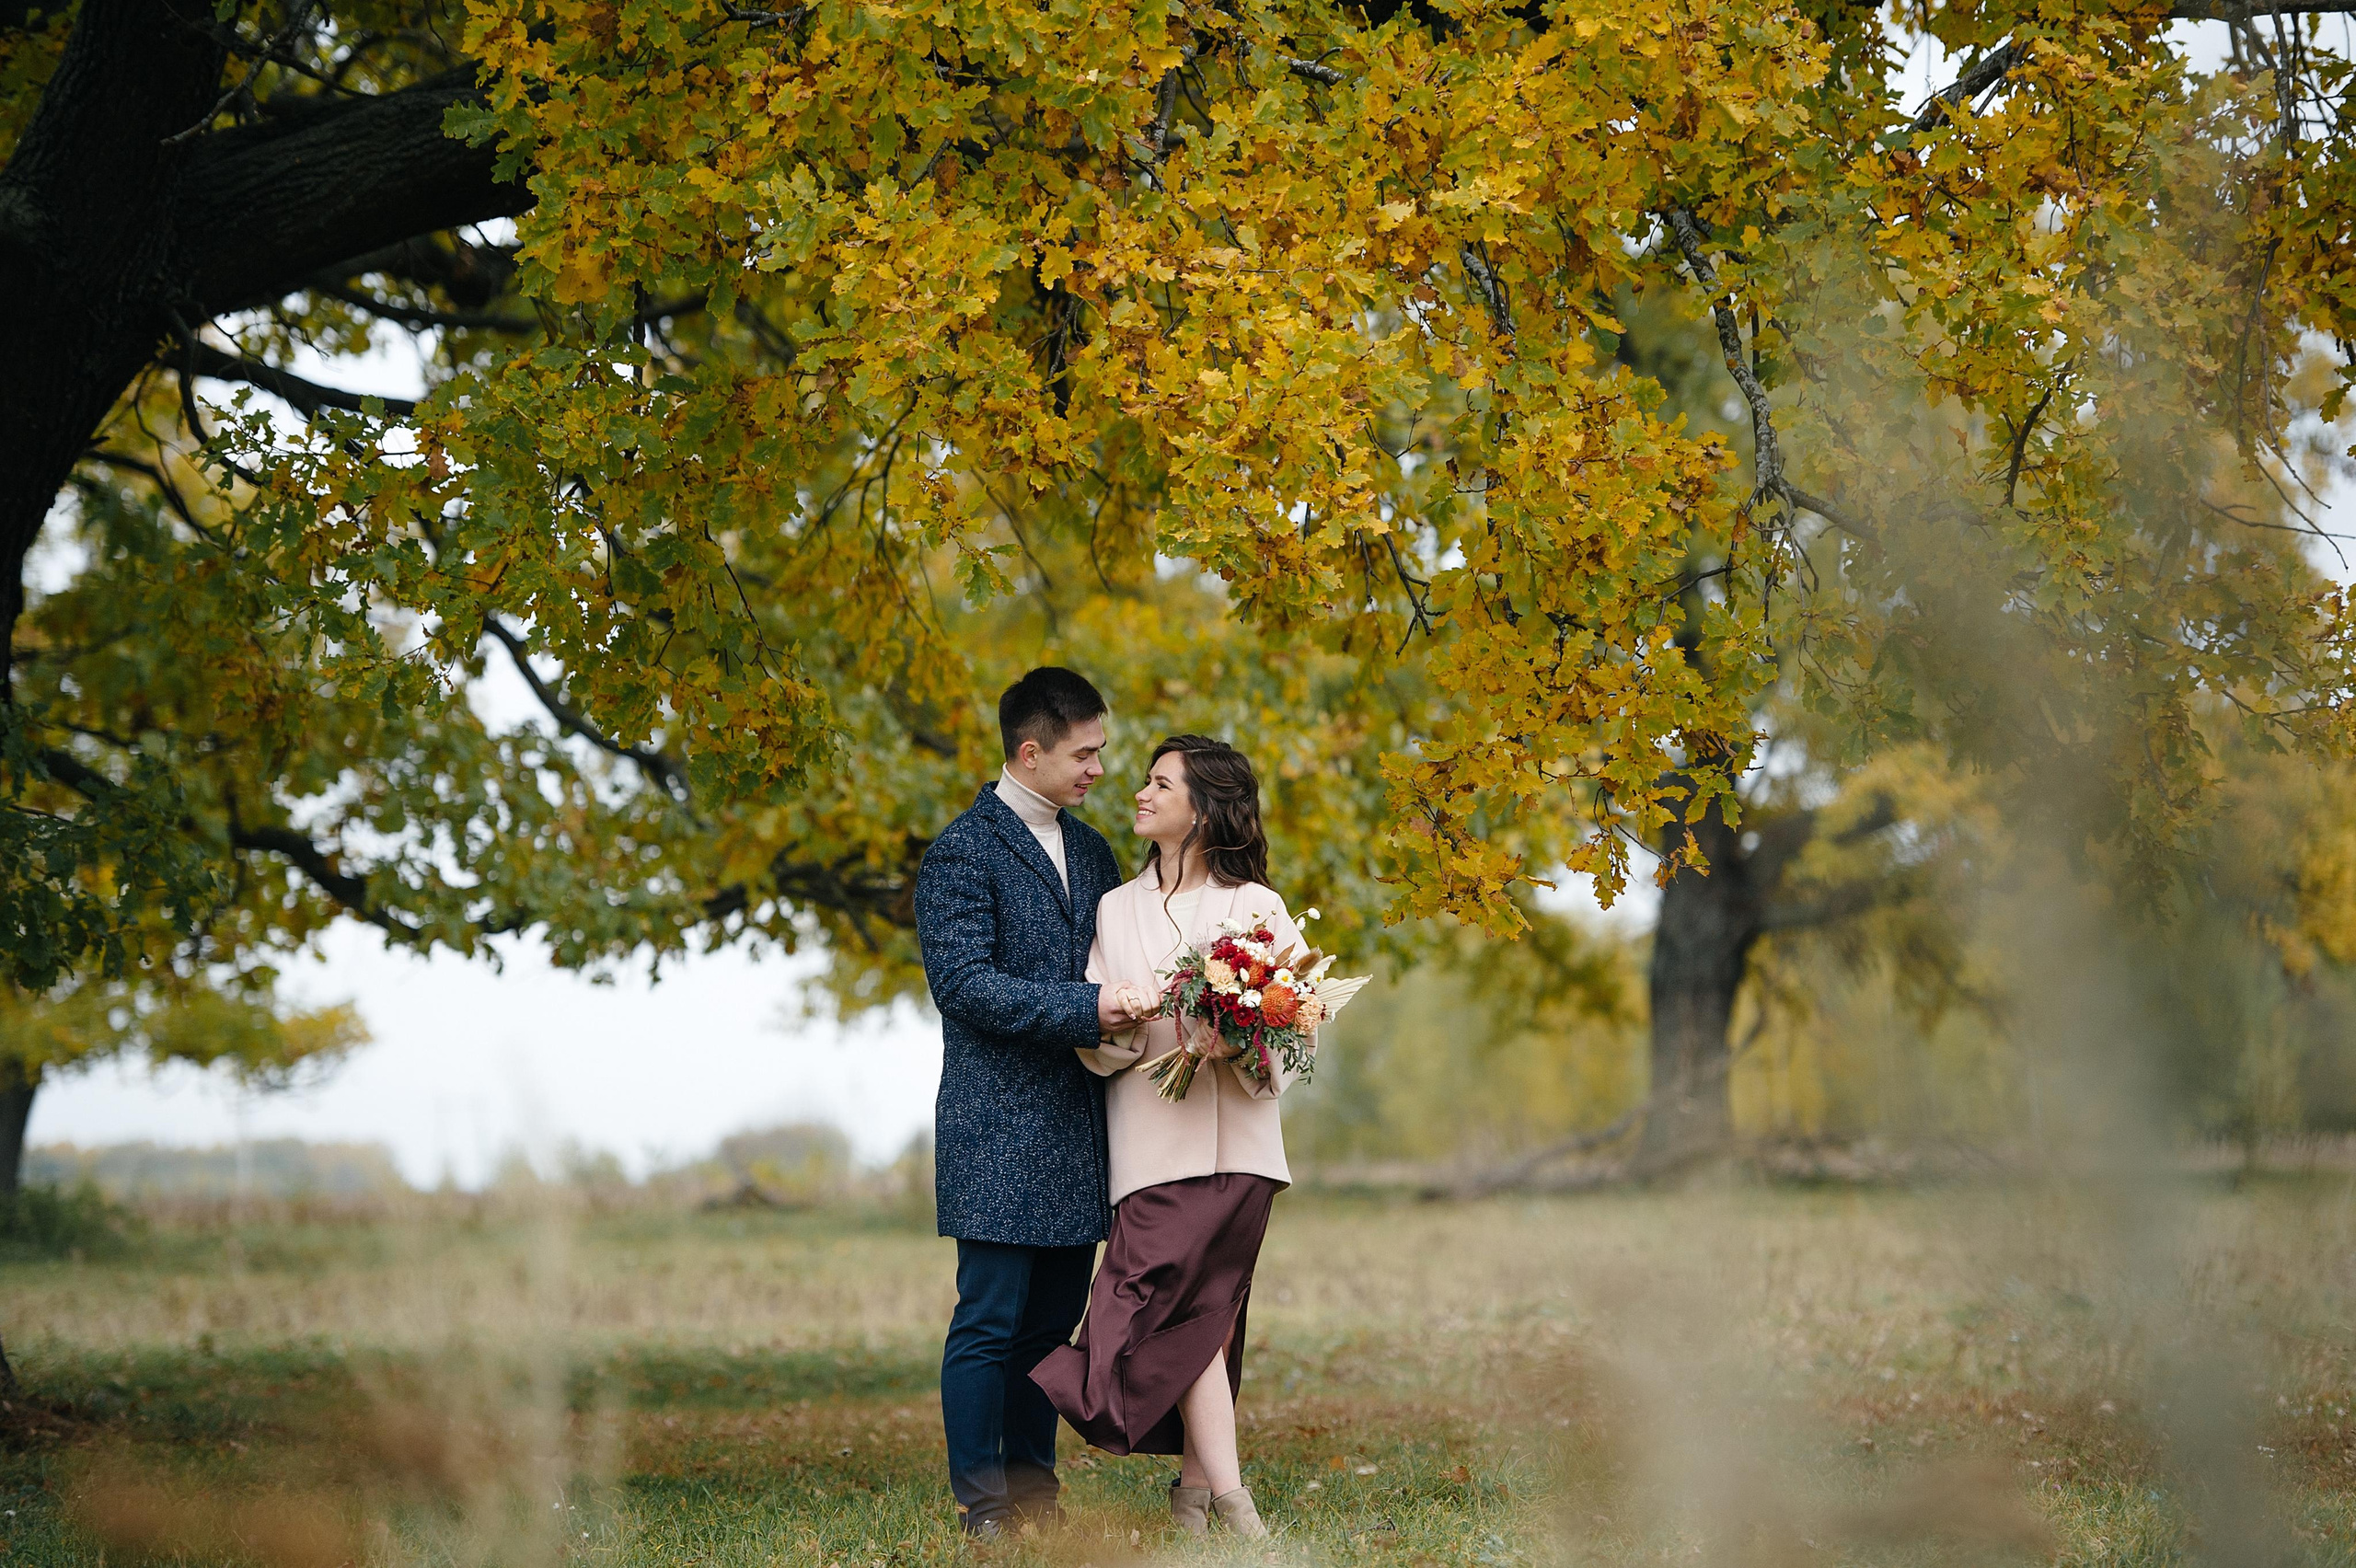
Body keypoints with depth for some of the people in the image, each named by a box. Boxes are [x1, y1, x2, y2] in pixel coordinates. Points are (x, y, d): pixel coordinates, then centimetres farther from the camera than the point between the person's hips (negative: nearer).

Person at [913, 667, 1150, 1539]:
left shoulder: (1091, 852, 17)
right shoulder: (962, 854, -8)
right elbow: (964, 983, -17)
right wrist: (1084, 1009, -22)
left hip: (1077, 1131, 7)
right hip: (1000, 1131, -7)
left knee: (1054, 1319, 10)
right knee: (989, 1321, -4)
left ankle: (1034, 1489, 18)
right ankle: (984, 1507, 1)